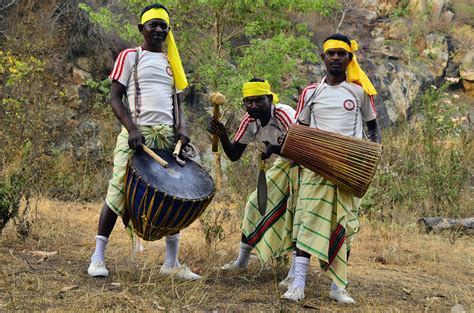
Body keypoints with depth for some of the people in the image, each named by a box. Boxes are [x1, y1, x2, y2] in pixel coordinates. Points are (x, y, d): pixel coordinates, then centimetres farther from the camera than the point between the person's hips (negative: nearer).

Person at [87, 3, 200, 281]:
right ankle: (98, 257, 1)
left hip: (167, 136, 5)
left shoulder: (171, 62, 19)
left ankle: (172, 262, 9)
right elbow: (115, 97, -2)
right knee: (119, 191, -8)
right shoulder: (130, 57, 4)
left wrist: (181, 129, -1)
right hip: (137, 133, -5)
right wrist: (132, 130, -16)